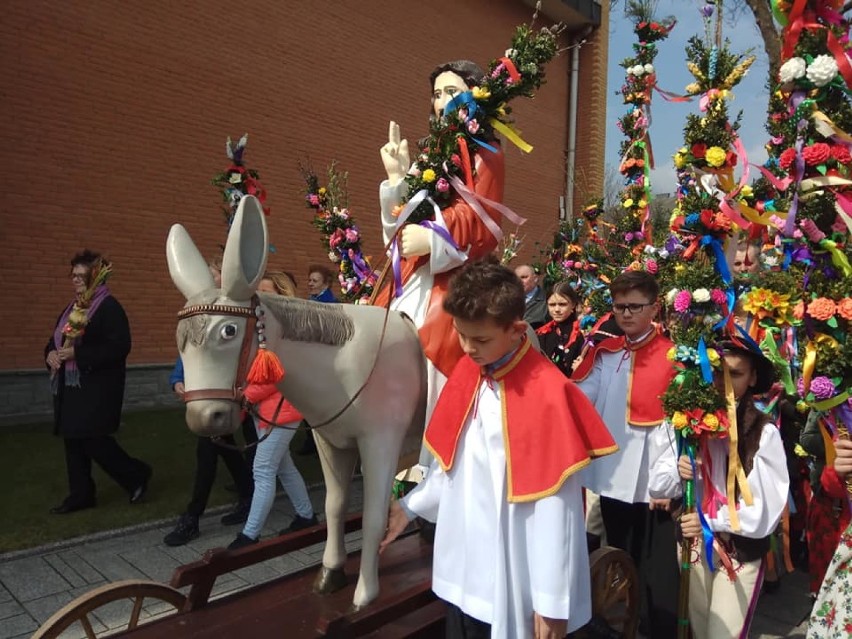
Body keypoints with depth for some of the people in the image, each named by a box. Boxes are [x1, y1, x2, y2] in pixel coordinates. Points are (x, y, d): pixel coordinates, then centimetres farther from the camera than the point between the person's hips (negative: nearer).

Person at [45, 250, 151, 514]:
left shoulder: (109, 307, -11)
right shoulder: (72, 308, 16)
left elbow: (119, 347, -21)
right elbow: (55, 339, 20)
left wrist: (77, 353, -24)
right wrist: (51, 353, -4)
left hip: (97, 387, -9)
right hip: (69, 386, 9)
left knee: (93, 440, -9)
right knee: (73, 441, 10)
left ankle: (136, 475, 10)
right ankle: (80, 494, 21)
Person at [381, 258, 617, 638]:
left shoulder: (546, 395, -22)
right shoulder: (468, 373, -1)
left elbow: (556, 507, -18)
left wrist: (553, 600, -13)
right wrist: (411, 506, 10)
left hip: (515, 580, -6)